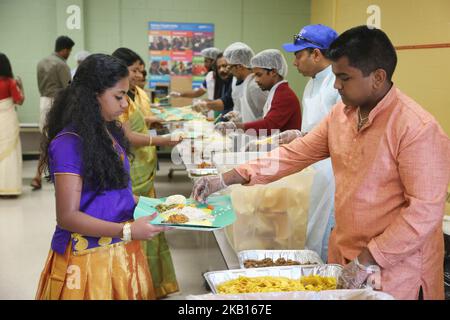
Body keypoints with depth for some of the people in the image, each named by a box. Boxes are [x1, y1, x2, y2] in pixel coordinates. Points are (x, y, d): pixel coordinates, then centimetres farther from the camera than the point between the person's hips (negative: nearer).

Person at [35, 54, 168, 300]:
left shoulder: (108, 132, 7)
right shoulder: (69, 143, -19)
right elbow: (67, 216, -20)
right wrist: (127, 231, -26)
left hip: (122, 251, 8)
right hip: (88, 255, -8)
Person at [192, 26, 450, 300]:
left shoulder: (417, 128, -22)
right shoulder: (342, 113, 1)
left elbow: (425, 211, -22)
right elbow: (295, 153, 4)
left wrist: (366, 262, -20)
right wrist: (224, 181, -2)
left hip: (394, 268, -6)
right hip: (343, 255, 6)